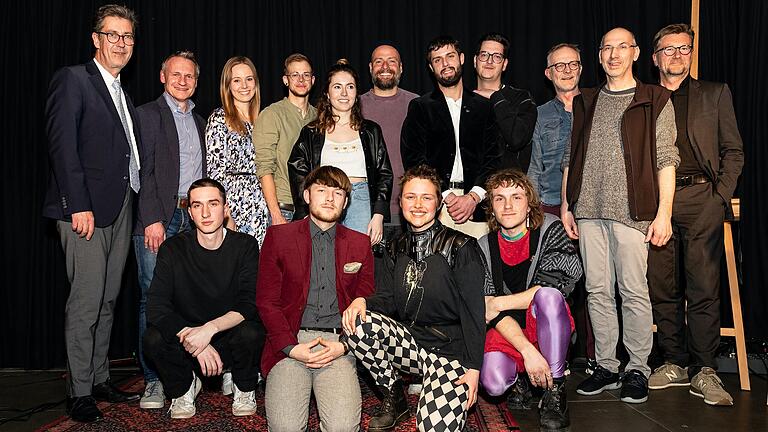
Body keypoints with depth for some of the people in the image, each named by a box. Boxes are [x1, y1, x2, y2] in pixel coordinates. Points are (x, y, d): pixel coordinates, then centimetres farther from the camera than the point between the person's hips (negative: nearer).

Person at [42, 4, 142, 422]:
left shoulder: (123, 95, 21)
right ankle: (79, 392, 6)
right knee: (86, 303, -5)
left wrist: (134, 203, 8)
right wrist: (79, 206, -18)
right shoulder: (72, 80, -2)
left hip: (120, 209, 8)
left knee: (107, 301, 12)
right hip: (86, 209, -7)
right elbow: (62, 146, -12)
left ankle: (100, 379, 22)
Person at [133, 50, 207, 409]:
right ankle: (154, 380, 5)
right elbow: (144, 171, -6)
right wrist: (153, 219, -14)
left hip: (194, 218, 5)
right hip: (158, 219, -5)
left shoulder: (199, 122, 21)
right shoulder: (148, 114, 3)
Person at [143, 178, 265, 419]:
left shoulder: (245, 246, -8)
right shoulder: (173, 249, -6)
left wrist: (210, 328, -33)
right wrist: (193, 341, -27)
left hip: (230, 339, -1)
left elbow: (250, 305, -17)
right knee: (153, 338, -28)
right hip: (187, 333, 1)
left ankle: (244, 389, 1)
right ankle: (183, 388, 5)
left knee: (250, 333, -33)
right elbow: (156, 308, -14)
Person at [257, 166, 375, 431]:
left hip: (339, 345, 1)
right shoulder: (278, 236, 8)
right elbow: (266, 301, 4)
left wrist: (343, 345, -7)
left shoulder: (360, 244, 13)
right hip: (290, 342, 0)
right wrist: (291, 347, -9)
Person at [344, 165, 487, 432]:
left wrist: (474, 368, -13)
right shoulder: (397, 249, 11)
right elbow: (390, 299, 8)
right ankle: (394, 399, 0)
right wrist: (362, 301, -14)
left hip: (449, 350, -4)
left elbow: (474, 311, -8)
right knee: (358, 323, -23)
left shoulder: (460, 247, -6)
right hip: (409, 341, 5)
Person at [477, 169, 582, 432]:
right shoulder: (484, 248, -1)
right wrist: (527, 351, -26)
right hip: (508, 331, 2)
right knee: (493, 382, -28)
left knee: (547, 295, -34)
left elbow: (564, 281, -20)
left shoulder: (550, 229, -5)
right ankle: (518, 380, 13)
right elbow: (489, 309, -9)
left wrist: (499, 303, -16)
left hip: (549, 328, -1)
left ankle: (554, 393, -19)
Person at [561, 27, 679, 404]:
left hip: (630, 210, -4)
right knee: (597, 291, 6)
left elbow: (666, 160, 0)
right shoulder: (585, 102, 18)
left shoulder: (655, 101, 6)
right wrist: (566, 206, 10)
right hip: (588, 210, 4)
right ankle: (606, 367, 15)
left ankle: (637, 370, 9)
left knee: (633, 291, -2)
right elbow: (570, 158, 17)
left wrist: (664, 213, -8)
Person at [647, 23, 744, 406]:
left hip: (701, 197, -1)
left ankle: (704, 372, 0)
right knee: (662, 286, 2)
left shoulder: (715, 94, 15)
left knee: (704, 287, -6)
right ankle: (675, 363, 12)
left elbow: (733, 151, 12)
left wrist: (721, 194, -1)